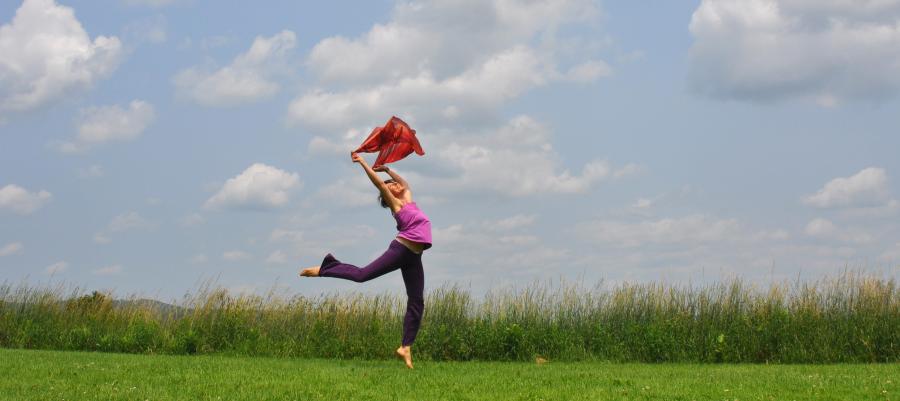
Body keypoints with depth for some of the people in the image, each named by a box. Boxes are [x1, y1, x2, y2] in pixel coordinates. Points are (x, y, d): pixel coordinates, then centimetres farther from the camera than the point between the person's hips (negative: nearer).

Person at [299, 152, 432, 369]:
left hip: (413, 257, 7)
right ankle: (324, 268, 7)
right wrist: (362, 162, -5)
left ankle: (406, 347, 1)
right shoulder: (395, 203, 3)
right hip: (401, 248, -7)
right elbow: (378, 182, -6)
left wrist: (387, 168, 33)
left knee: (416, 303, 0)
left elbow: (404, 182, 39)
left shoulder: (408, 198, 22)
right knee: (362, 274, -13)